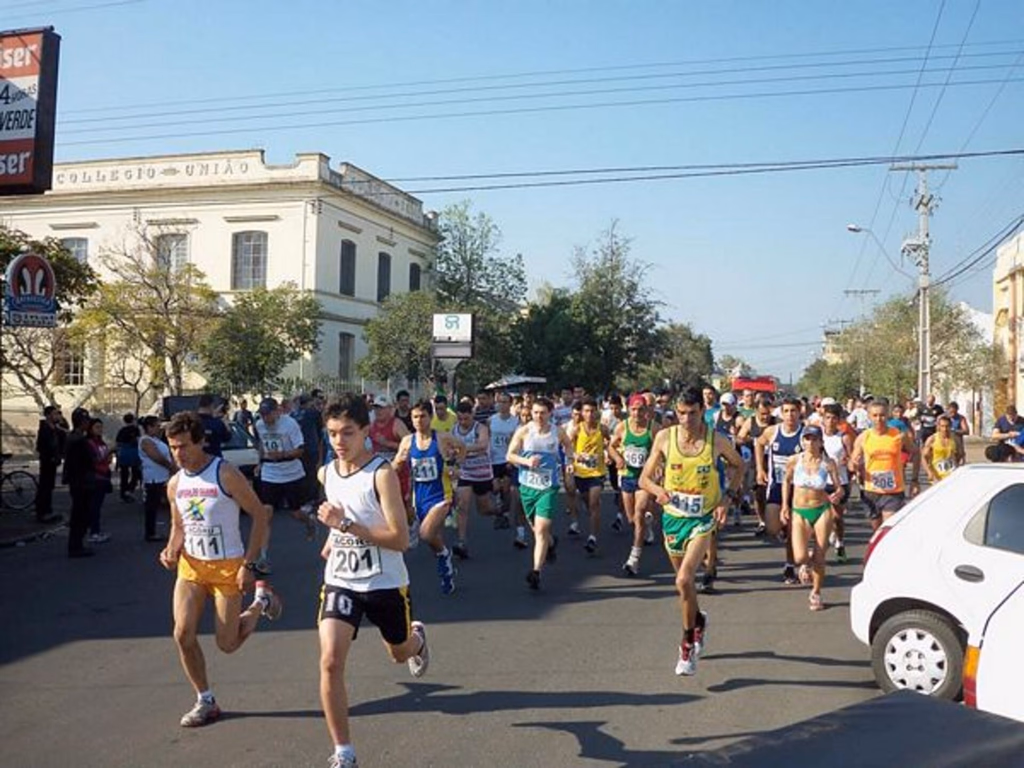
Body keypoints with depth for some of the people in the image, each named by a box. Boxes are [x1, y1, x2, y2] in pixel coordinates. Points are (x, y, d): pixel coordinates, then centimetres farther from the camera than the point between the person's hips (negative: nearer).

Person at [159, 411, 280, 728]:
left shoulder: (226, 475, -15)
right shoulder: (175, 484, 3)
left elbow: (260, 515, -11)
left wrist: (249, 564, -15)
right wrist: (171, 549, -6)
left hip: (227, 566, -5)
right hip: (191, 566, 5)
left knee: (228, 644, 1)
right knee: (183, 634, -9)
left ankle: (262, 599, 30)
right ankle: (206, 702, 11)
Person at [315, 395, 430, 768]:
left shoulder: (382, 473, -21)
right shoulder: (326, 473, -2)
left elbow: (400, 540, -26)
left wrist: (347, 525, -31)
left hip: (385, 583, -3)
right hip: (340, 581, 3)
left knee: (400, 653, 21)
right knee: (330, 662, -14)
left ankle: (417, 638, 61)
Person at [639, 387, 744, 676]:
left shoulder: (717, 440, -9)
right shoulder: (664, 437, -7)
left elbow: (739, 465, 11)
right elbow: (644, 478, -1)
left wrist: (728, 497, -2)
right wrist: (658, 489, -23)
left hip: (703, 518, -3)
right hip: (673, 516, 3)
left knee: (684, 580, -18)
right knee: (684, 579, 17)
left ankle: (688, 645, 0)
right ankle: (698, 620, 47)